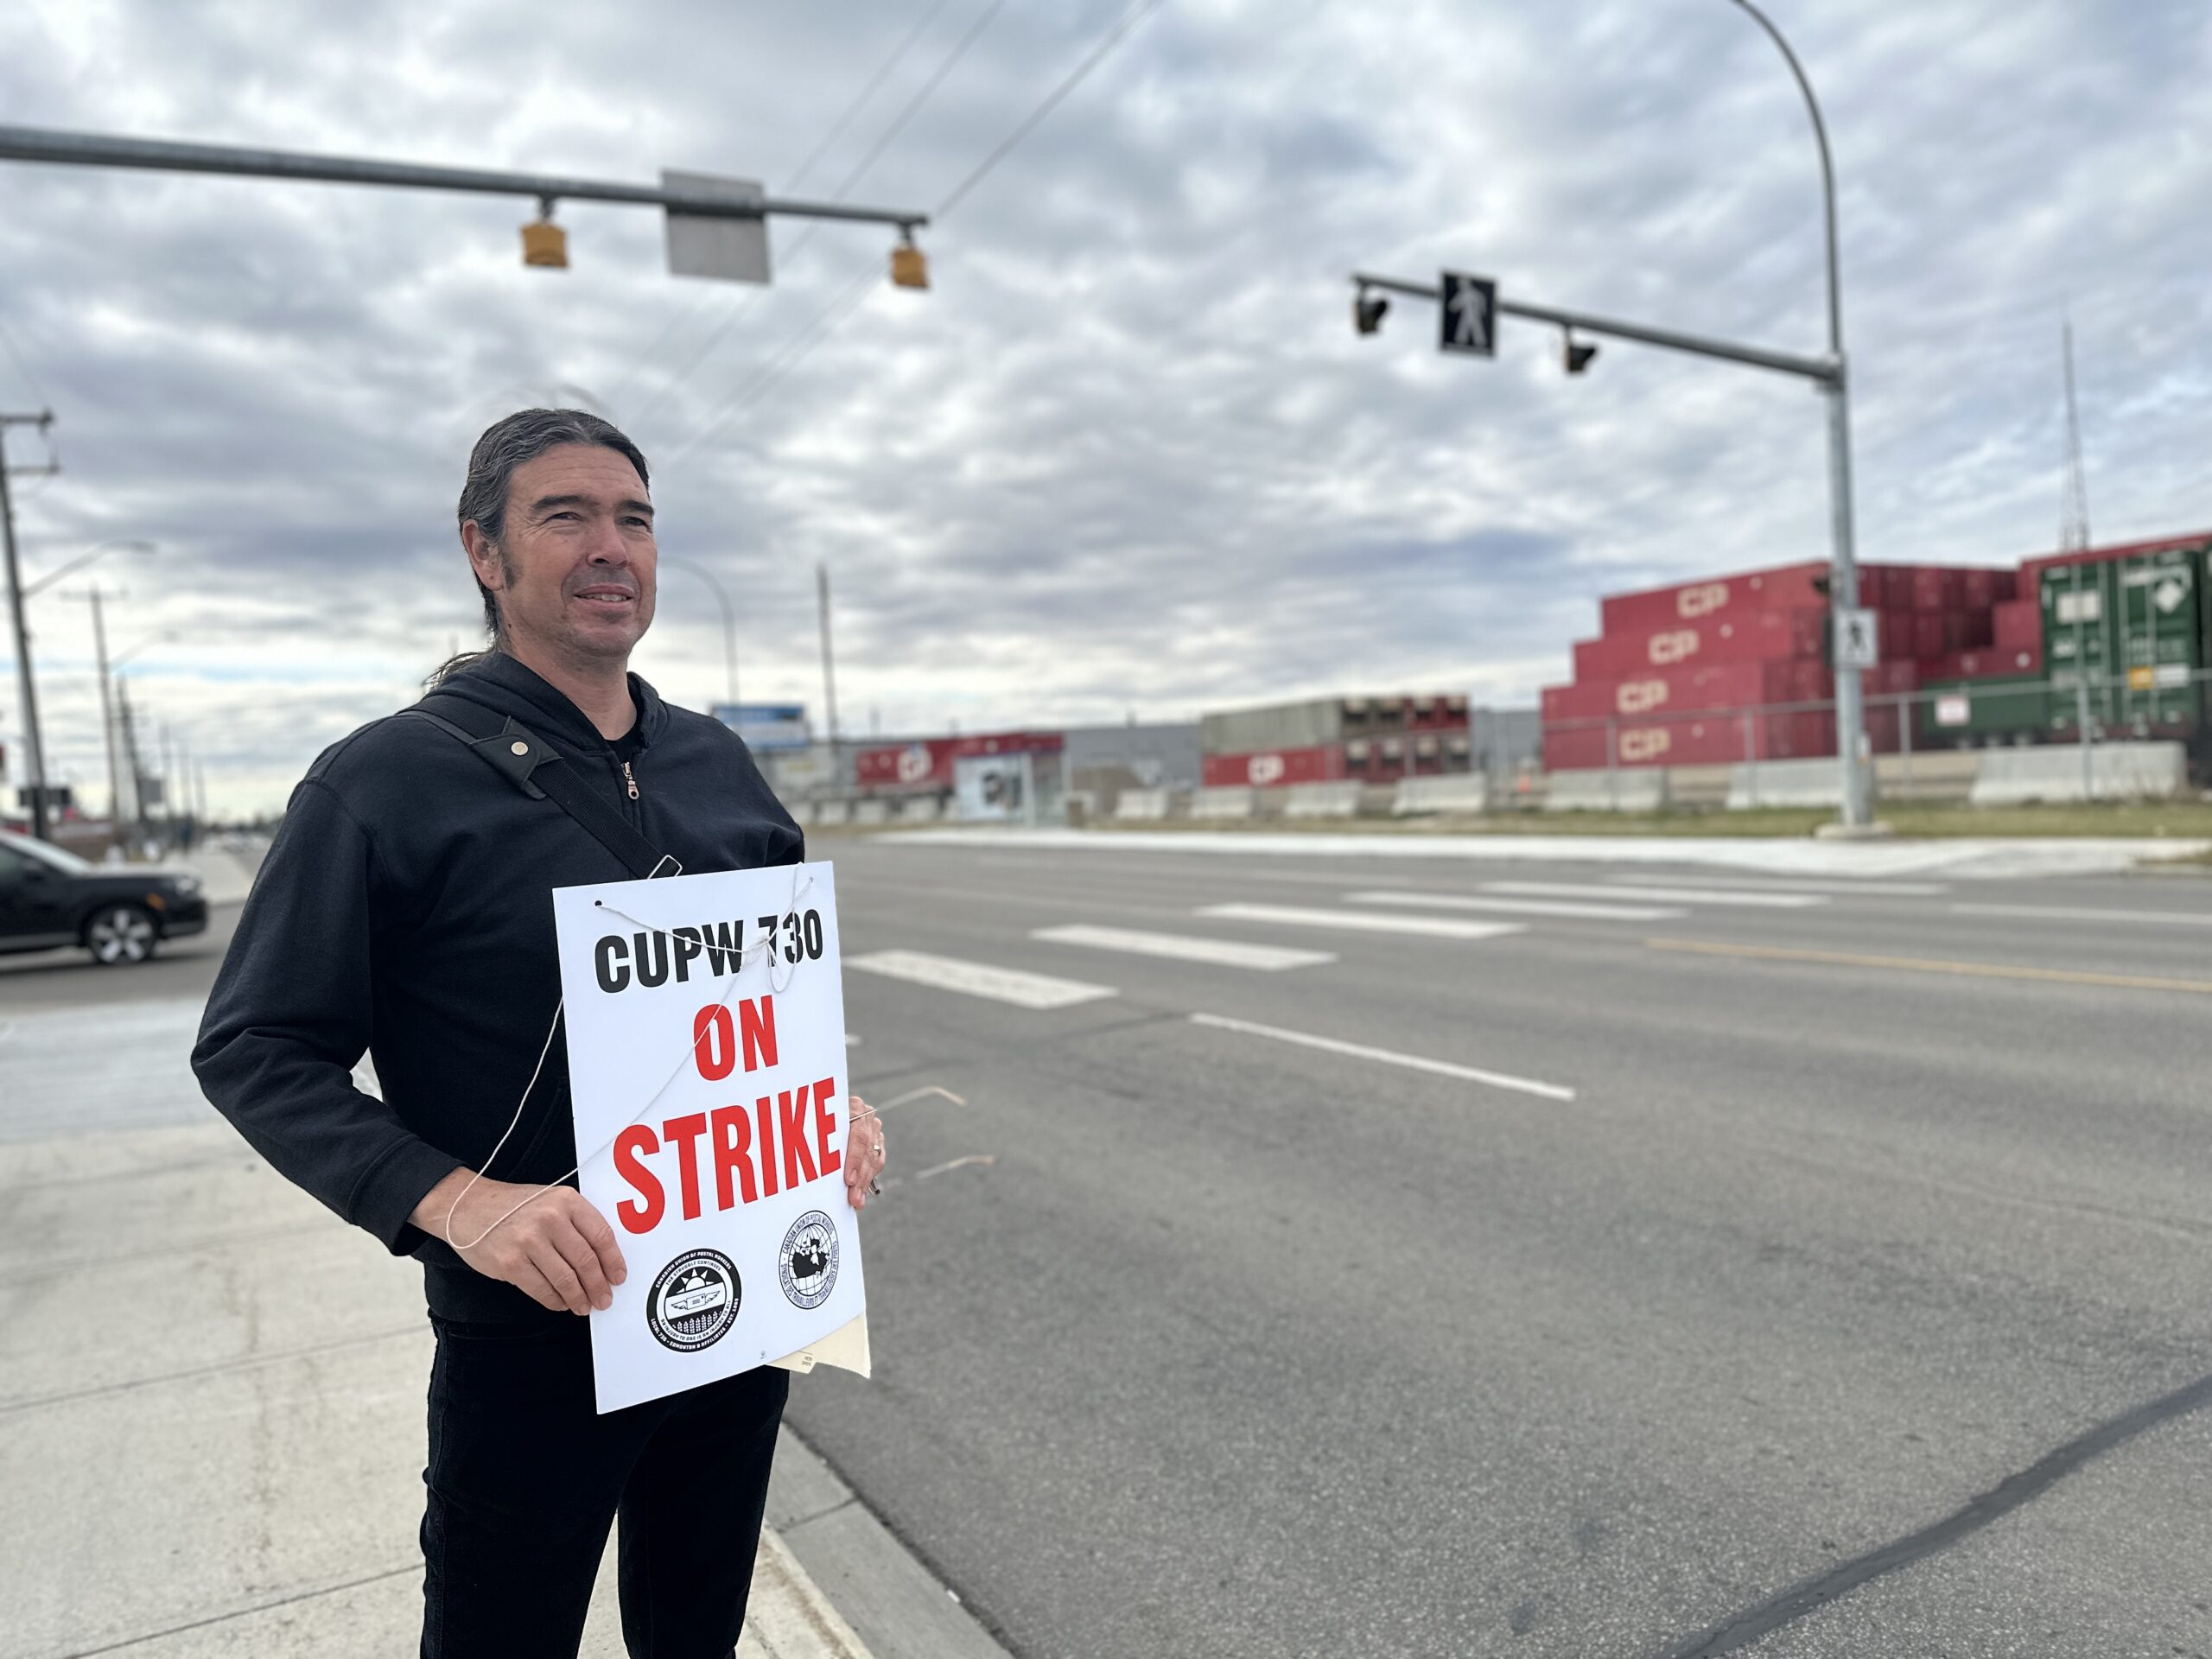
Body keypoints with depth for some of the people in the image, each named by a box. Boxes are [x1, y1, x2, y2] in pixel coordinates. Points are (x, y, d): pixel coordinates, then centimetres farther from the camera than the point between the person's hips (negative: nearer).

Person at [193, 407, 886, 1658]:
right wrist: (456, 1201, -26)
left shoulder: (720, 763, 4)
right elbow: (256, 1049, -12)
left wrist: (831, 1106, -4)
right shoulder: (391, 781, -12)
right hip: (534, 1333, -4)